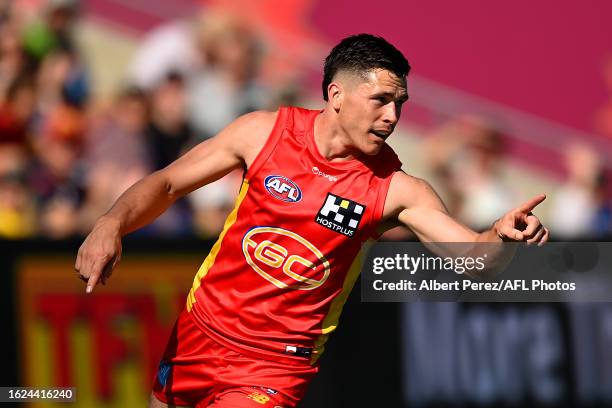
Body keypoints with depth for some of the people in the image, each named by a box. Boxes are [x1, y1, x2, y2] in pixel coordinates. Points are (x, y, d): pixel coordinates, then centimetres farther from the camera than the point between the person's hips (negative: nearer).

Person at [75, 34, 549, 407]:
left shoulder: (395, 189, -14)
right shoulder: (265, 133, -10)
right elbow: (168, 184, -3)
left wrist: (500, 236, -46)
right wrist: (113, 224, -21)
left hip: (275, 366, -3)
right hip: (200, 329, 3)